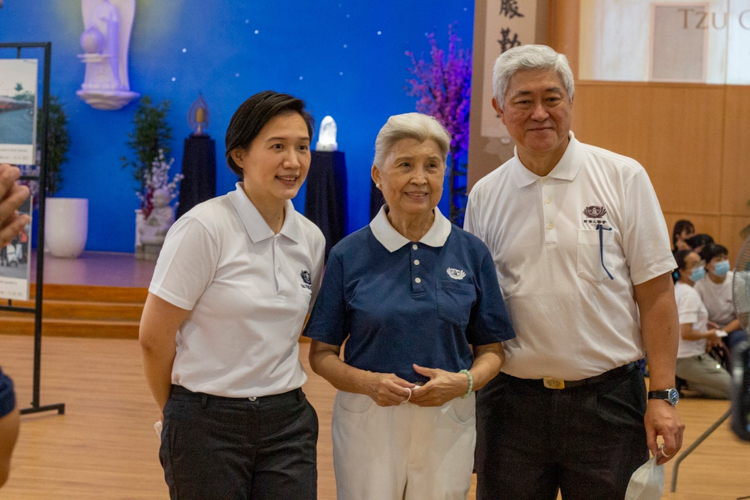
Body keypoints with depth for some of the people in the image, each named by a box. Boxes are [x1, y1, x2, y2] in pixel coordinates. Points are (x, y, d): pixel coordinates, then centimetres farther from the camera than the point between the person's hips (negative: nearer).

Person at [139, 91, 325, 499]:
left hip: (288, 423, 5)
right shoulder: (204, 228, -12)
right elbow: (154, 336, -9)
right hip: (208, 423, -4)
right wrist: (182, 414, 2)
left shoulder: (311, 238, 4)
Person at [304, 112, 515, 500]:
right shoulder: (349, 255, -2)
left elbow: (491, 349, 6)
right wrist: (367, 382, -17)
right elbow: (322, 353, 1)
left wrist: (464, 381, -13)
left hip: (447, 422, 1)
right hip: (367, 421, -1)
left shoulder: (471, 253, 1)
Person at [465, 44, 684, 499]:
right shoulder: (485, 197, 6)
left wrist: (663, 396, -8)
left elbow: (656, 294, -3)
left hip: (609, 401, -2)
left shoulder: (624, 178, -2)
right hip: (511, 403, 2)